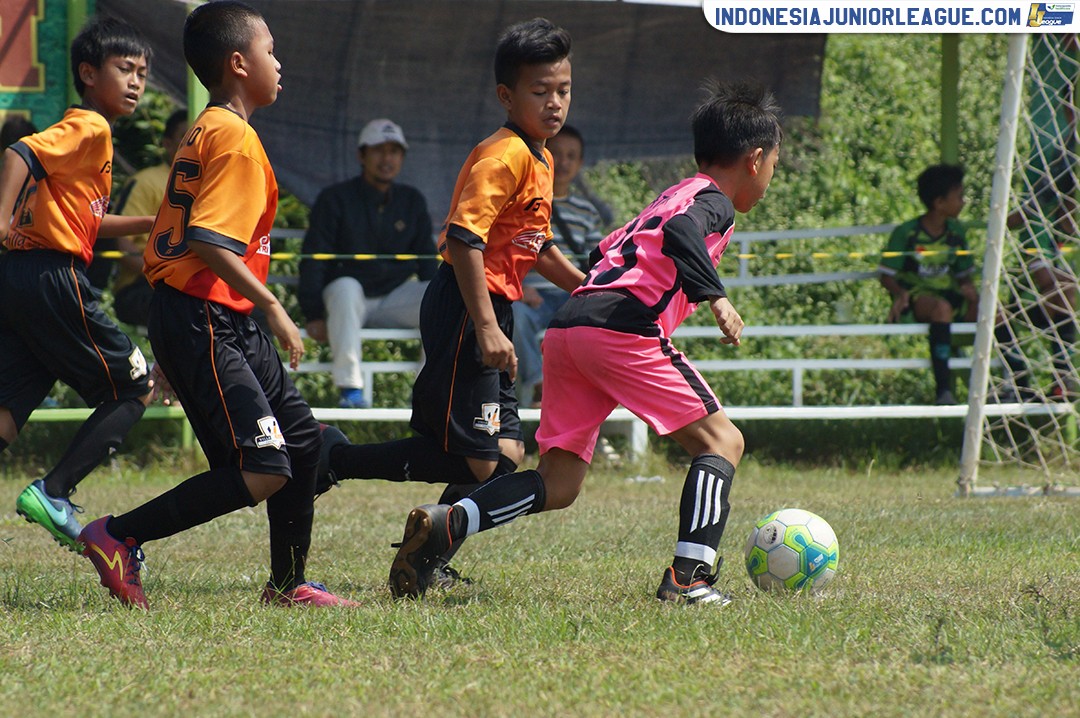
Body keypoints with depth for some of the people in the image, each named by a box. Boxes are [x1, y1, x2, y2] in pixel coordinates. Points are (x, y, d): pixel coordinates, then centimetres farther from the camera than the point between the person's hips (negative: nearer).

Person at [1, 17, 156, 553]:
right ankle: (52, 493, -6)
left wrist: (153, 223, 27)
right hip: (52, 281, -9)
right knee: (134, 389, 1)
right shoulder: (90, 128, -6)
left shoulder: (85, 134, 24)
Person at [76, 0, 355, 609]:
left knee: (302, 438, 15)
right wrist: (273, 307, -18)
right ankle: (118, 537, -8)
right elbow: (211, 244, -24)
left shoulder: (203, 132, 17)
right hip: (203, 324, -11)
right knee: (262, 472, -15)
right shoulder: (236, 138, -14)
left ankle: (288, 584, 25)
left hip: (228, 326, 11)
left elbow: (175, 235, 19)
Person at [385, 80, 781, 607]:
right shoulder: (715, 202, 4)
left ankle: (442, 525, -10)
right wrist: (716, 297, -20)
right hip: (622, 326, -8)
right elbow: (680, 232, -17)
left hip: (567, 327, 8)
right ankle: (689, 576, -14)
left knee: (558, 486, 7)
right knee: (721, 441, 0)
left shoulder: (672, 197, 31)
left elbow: (608, 251, 31)